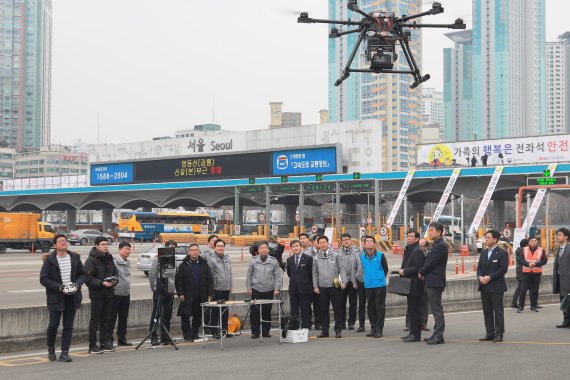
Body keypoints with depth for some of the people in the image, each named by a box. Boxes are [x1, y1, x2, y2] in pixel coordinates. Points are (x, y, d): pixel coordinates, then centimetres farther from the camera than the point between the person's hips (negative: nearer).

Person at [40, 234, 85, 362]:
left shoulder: (75, 258, 6)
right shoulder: (49, 260, -5)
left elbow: (82, 274, 12)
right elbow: (43, 279, -8)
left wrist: (77, 284, -8)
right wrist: (59, 287, -16)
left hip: (72, 297, 3)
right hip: (56, 298, -3)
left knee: (68, 326, 4)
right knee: (53, 324, -3)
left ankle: (65, 352, 10)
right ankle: (51, 349, 21)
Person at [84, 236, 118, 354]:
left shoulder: (109, 258, 12)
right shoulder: (91, 260, -11)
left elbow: (114, 272, 20)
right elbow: (87, 278, -16)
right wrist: (101, 283, -22)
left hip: (108, 293, 7)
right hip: (96, 294, -7)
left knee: (105, 319, 12)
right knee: (95, 320, -2)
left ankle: (104, 342, 21)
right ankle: (92, 345, 3)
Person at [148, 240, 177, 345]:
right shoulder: (158, 259, -8)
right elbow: (152, 274, -10)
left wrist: (174, 288, 11)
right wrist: (154, 287, -7)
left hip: (170, 292, 7)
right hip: (159, 291, -7)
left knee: (167, 316, 10)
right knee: (156, 314, -5)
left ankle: (165, 337, 17)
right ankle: (153, 337, -1)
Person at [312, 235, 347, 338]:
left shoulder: (335, 255, 1)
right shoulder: (316, 258, 7)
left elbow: (341, 269, 1)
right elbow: (315, 273, 12)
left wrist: (343, 282, -8)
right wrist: (315, 286, 6)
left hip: (334, 286, -2)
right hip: (322, 287, 2)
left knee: (337, 309, 0)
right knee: (324, 310, 7)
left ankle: (338, 331, 5)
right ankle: (325, 330, 14)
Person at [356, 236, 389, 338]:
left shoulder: (380, 255, -5)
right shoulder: (362, 257, 6)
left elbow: (385, 269, 3)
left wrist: (380, 278, 6)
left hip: (380, 285, -4)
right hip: (368, 286, 4)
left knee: (380, 307, -1)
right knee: (371, 308, 10)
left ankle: (379, 329, 2)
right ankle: (373, 328, 18)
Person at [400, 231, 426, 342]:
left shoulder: (417, 251, -13)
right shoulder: (408, 250, 18)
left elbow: (418, 267, -21)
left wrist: (405, 271, -18)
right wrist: (402, 271, 8)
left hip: (415, 285, -10)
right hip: (410, 285, 10)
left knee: (414, 310, -7)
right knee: (411, 310, 14)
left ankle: (416, 334, -5)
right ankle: (412, 332, 21)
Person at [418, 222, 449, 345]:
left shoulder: (441, 246, -14)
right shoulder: (435, 245, 18)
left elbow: (431, 262, -18)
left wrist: (421, 272, -5)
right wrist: (423, 273, 5)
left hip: (435, 282, -10)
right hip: (431, 282, 10)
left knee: (437, 309, -7)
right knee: (435, 309, 13)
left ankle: (439, 336, -5)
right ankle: (437, 334, 19)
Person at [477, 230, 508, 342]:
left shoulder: (502, 253, -6)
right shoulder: (483, 252, 14)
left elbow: (503, 269, -12)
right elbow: (479, 267, 15)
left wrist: (489, 277, -16)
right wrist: (480, 277, -5)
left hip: (496, 287, -6)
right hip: (484, 287, 7)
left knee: (498, 311, -1)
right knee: (487, 311, 9)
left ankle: (499, 334, 4)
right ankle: (489, 333, 17)